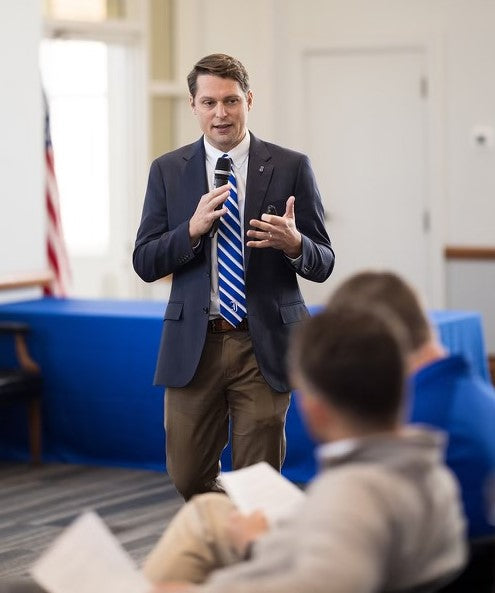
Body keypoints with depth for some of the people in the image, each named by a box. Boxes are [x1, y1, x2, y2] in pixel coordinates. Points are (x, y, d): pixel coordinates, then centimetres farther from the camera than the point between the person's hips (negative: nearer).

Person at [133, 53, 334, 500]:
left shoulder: (291, 168, 1)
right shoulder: (168, 171, 6)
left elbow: (323, 265, 2)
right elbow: (145, 263, 3)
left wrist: (294, 245, -21)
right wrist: (193, 229, -15)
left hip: (265, 345, -2)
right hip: (193, 345, 2)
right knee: (188, 479, 7)